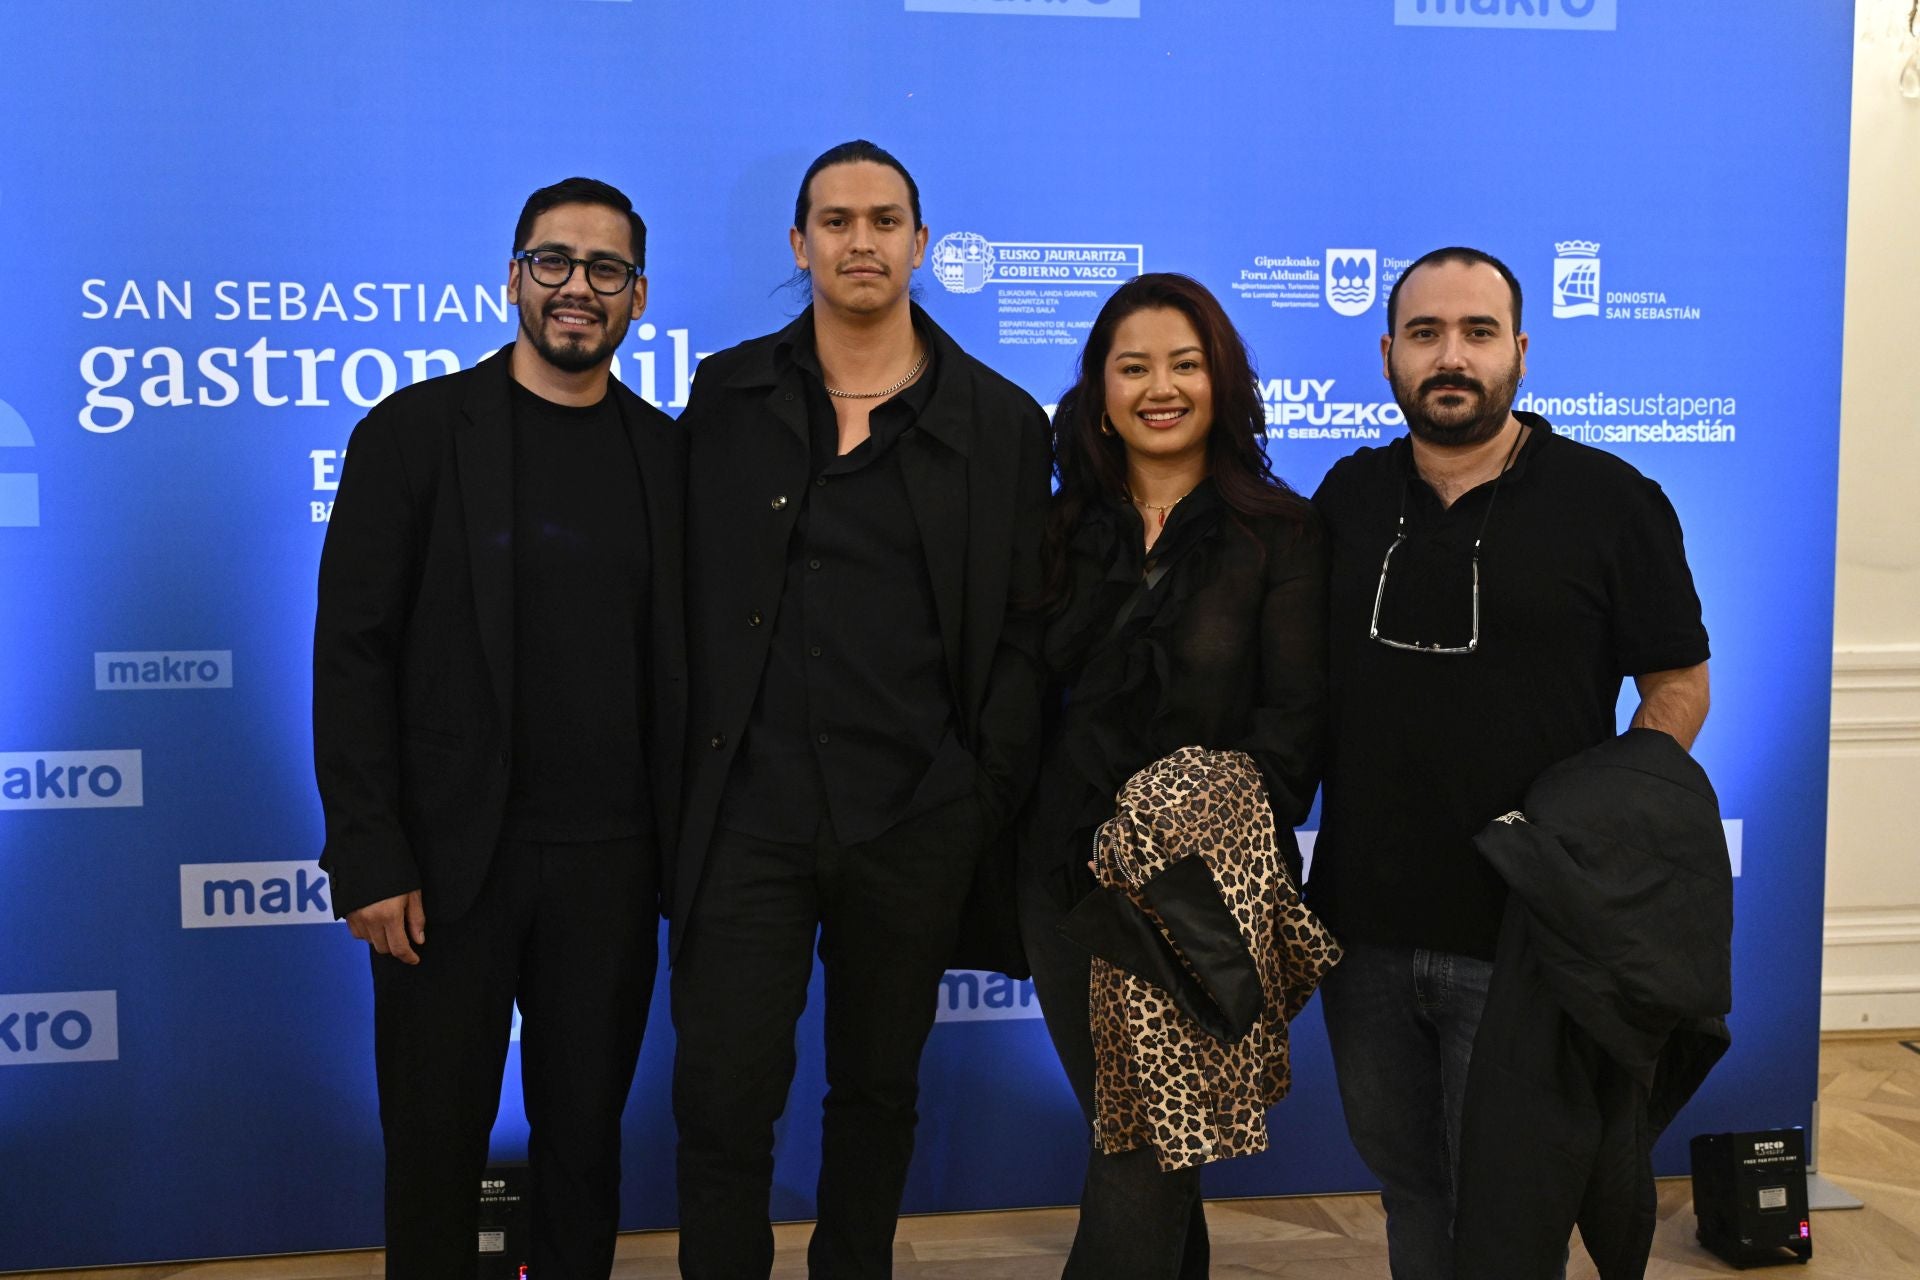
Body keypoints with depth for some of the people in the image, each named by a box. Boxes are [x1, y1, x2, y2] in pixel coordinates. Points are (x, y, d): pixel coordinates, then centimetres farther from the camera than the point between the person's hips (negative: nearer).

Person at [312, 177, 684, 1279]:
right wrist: (369, 857, -10)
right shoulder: (414, 432, -1)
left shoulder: (668, 453, 7)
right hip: (451, 855, -2)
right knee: (436, 1137, 8)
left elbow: (681, 662, 8)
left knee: (586, 1130, 12)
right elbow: (354, 651, -5)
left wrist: (693, 845, 3)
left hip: (610, 859, 2)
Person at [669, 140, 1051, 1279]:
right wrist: (691, 767, 2)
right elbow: (692, 597, 8)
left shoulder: (1002, 422, 3)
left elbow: (1023, 631, 2)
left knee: (879, 1089, 15)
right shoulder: (729, 396, 6)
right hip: (749, 811, 0)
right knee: (723, 1097, 0)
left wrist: (988, 797, -4)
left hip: (914, 824, 0)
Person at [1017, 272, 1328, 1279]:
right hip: (1069, 878, 4)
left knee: (1139, 1151, -5)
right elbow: (1032, 701, 10)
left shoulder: (1281, 533, -3)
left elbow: (1293, 716, -10)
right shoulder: (1066, 527, 9)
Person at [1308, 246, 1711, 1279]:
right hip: (1363, 922, 4)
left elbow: (1680, 686, -1)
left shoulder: (1610, 500, -6)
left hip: (1523, 931, -4)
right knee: (1402, 1179, 20)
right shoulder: (1348, 496, 6)